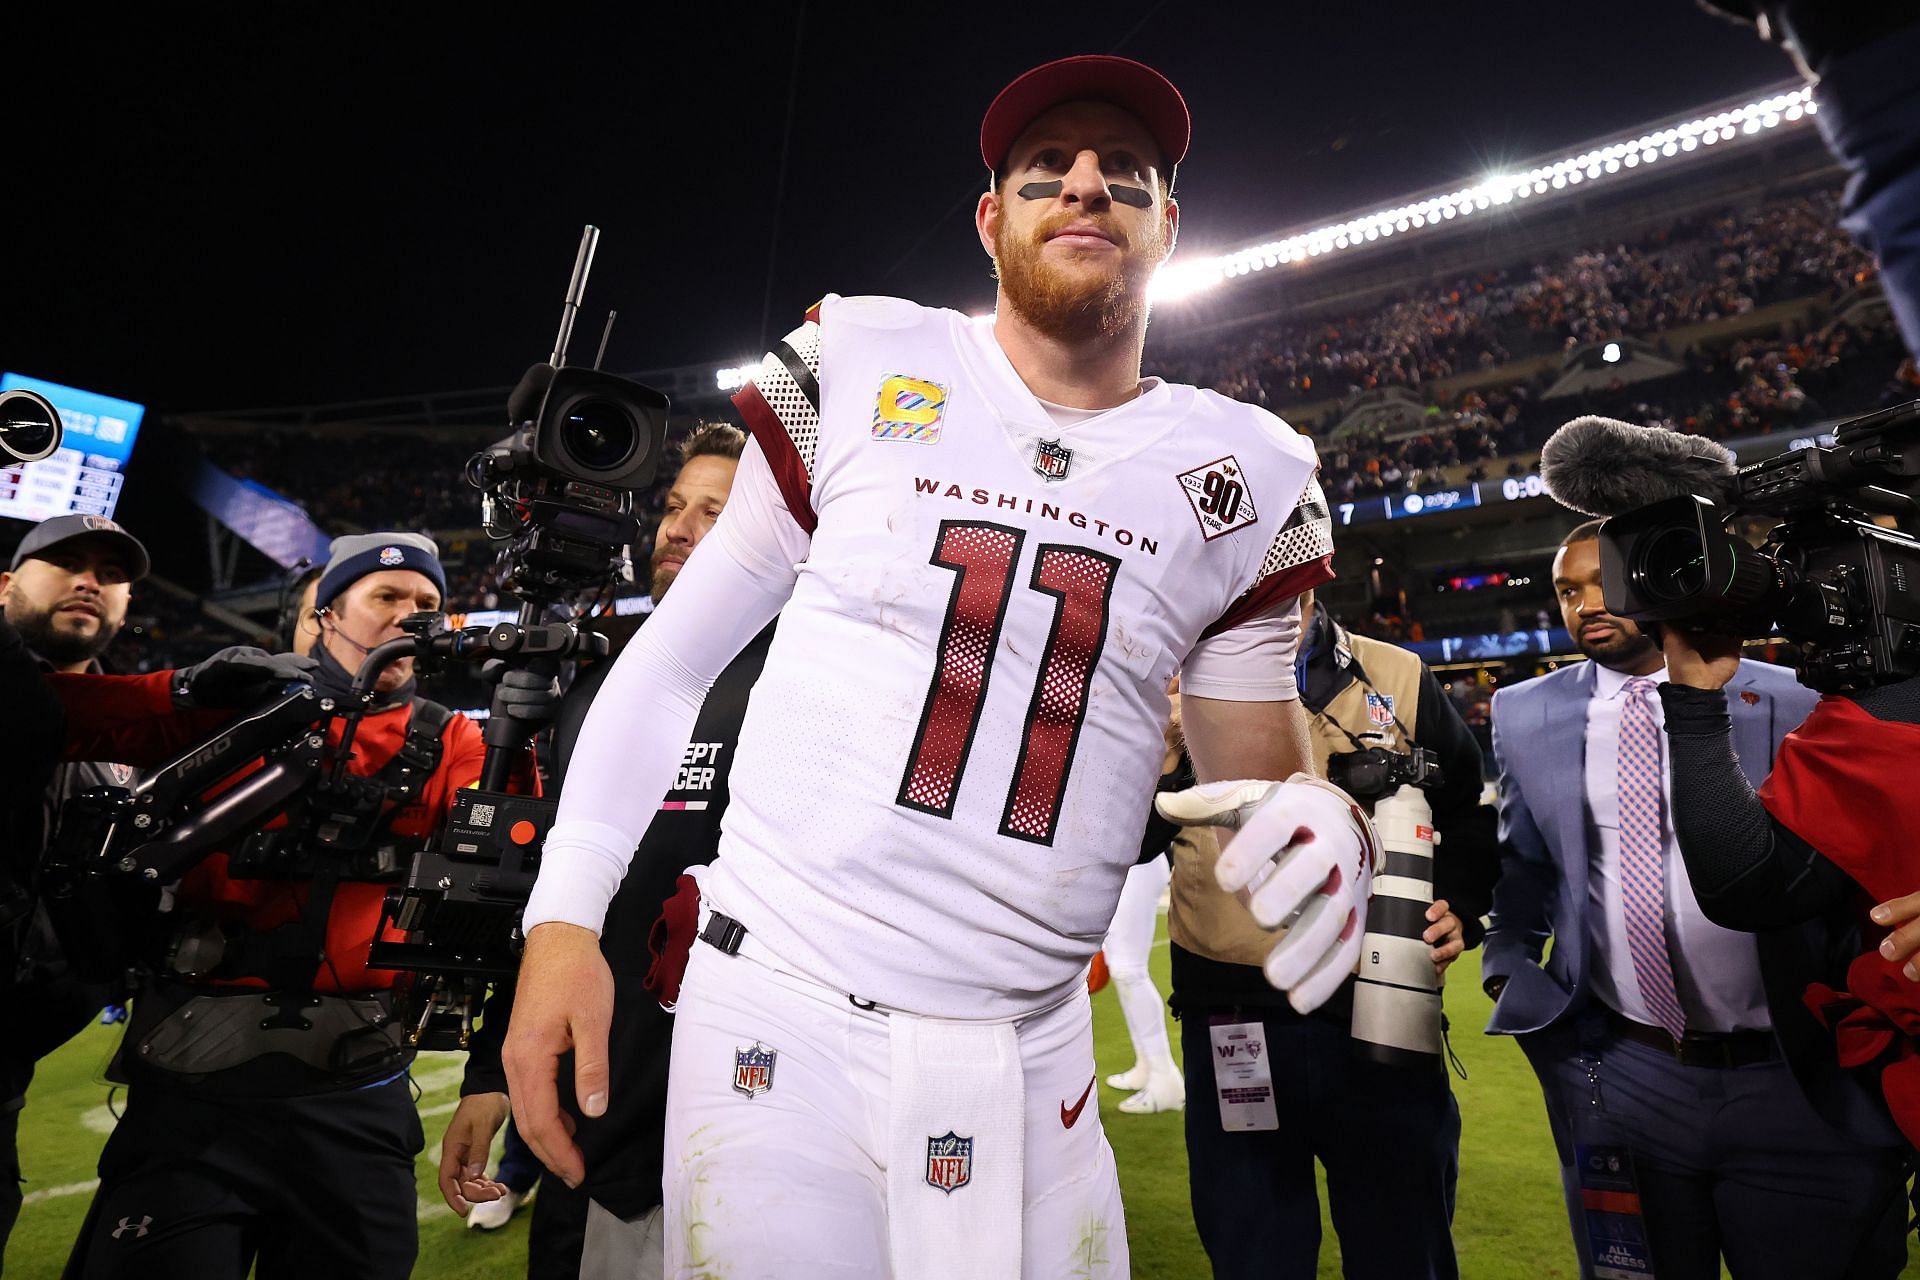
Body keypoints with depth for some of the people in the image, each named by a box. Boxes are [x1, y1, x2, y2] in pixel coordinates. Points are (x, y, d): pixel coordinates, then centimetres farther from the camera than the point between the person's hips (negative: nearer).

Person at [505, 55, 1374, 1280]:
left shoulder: (1244, 479, 2)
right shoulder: (862, 368, -3)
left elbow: (1261, 773, 7)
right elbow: (675, 656, 3)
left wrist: (1323, 822, -18)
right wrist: (564, 916, -3)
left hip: (1030, 1067, 3)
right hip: (781, 1018, -1)